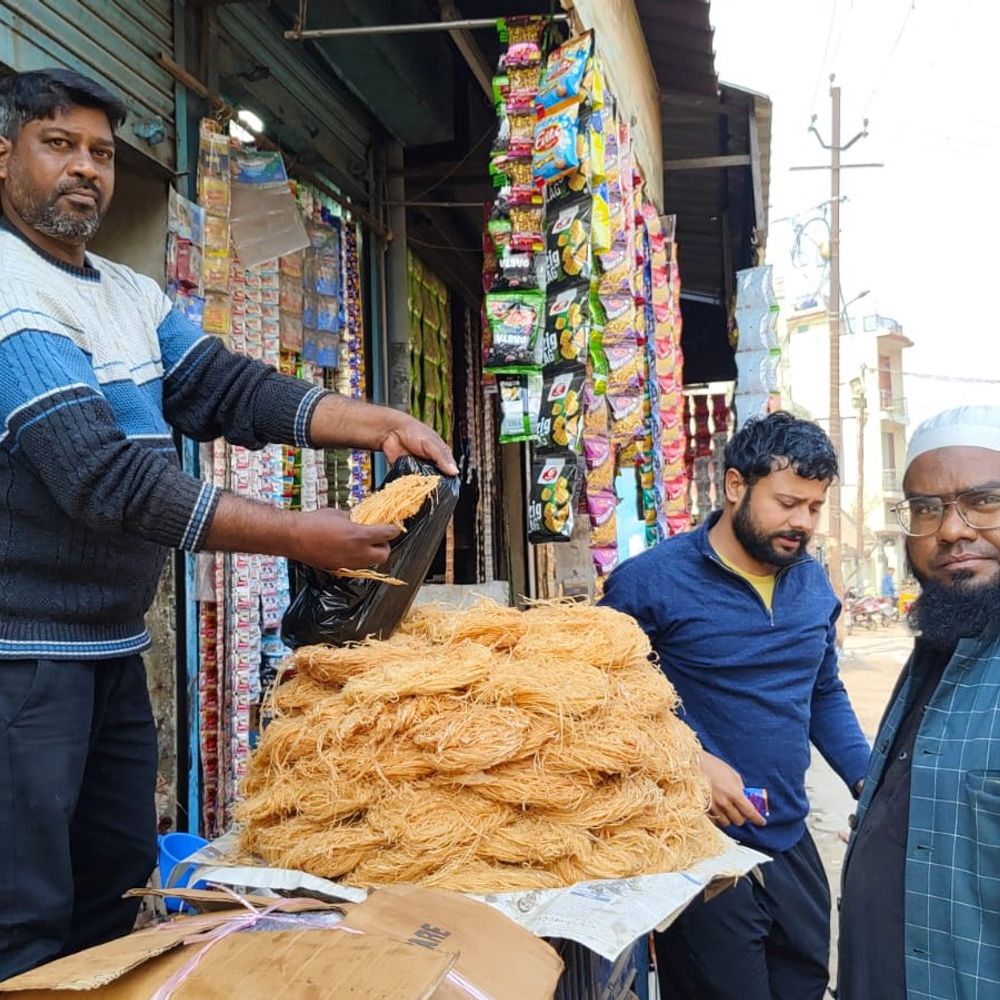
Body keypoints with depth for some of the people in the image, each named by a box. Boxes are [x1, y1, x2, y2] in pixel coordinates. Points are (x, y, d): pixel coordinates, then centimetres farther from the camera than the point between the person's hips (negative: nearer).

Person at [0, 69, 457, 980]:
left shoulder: (131, 295, 12)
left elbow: (229, 389, 6)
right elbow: (103, 473, -26)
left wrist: (380, 423, -9)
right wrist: (299, 538, -27)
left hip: (113, 646, 9)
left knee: (115, 890, 17)